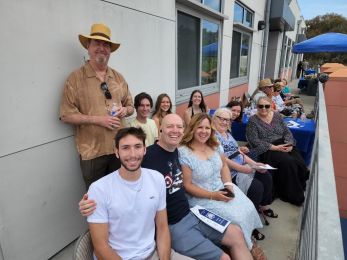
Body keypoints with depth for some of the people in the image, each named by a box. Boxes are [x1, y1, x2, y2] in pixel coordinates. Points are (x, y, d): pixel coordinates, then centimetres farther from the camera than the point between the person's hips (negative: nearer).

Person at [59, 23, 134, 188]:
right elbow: (66, 115, -10)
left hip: (119, 148, 4)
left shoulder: (118, 77, 9)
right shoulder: (76, 78, -6)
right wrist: (99, 120, -17)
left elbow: (130, 106, 15)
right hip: (92, 151, -4)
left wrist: (125, 110, -8)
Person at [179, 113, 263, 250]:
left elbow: (224, 166, 11)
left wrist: (228, 184, -6)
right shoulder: (184, 153, -22)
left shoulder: (215, 145, 0)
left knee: (249, 208, -4)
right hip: (202, 197, -6)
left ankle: (248, 243, 23)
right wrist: (212, 196, -19)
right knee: (236, 218, -13)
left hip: (222, 189, 7)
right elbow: (187, 185, -18)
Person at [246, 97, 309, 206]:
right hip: (267, 150, -5)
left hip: (284, 146, 5)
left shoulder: (276, 115, 12)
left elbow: (287, 132, 12)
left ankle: (301, 187, 4)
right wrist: (274, 147, -17)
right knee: (288, 162, -27)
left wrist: (289, 144, -8)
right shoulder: (253, 120, -4)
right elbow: (255, 141, -11)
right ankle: (293, 196, -10)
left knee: (300, 163, -19)